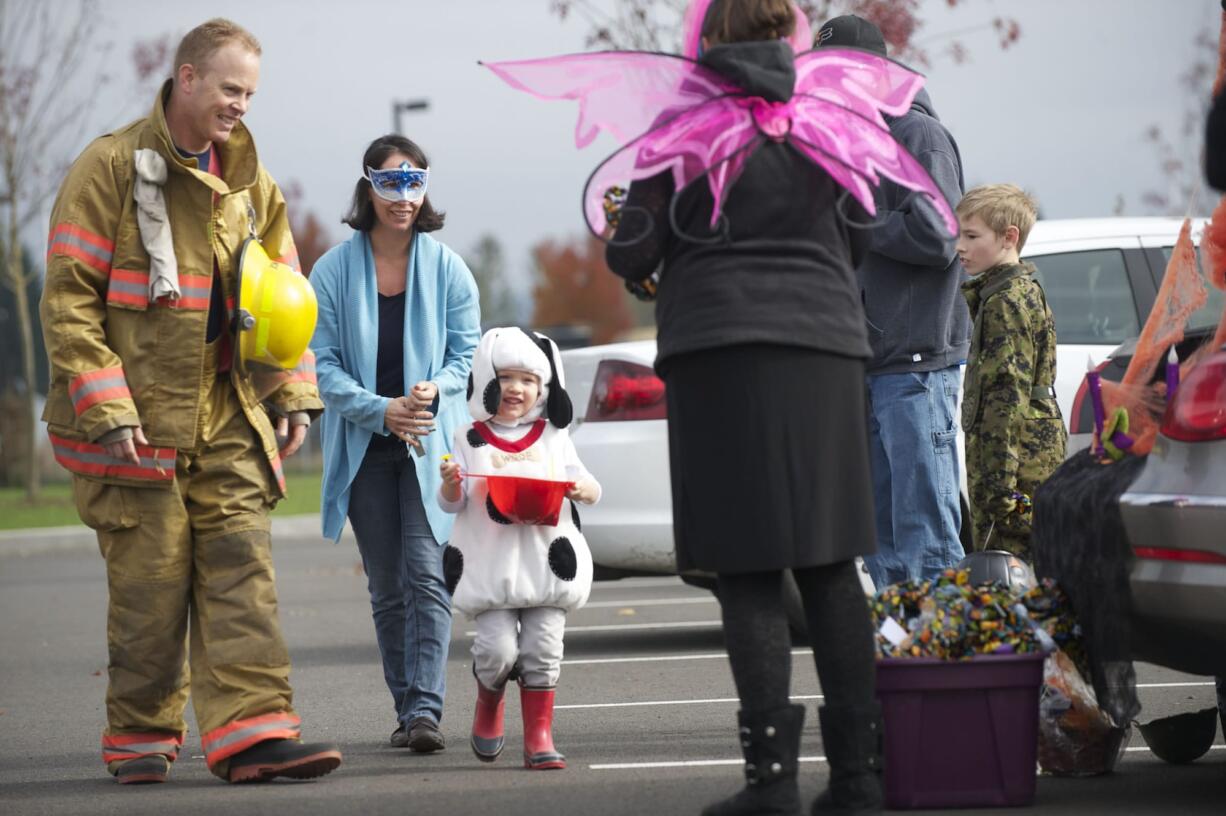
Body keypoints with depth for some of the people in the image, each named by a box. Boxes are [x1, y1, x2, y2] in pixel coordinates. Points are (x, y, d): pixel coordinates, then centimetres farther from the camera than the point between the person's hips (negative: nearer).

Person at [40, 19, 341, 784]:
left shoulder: (249, 181, 12)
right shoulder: (113, 167, -7)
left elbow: (284, 295, 20)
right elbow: (69, 297, -11)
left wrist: (294, 394, 9)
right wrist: (105, 410, -17)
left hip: (225, 417, 5)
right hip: (137, 416, -5)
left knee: (241, 569, -4)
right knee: (151, 580, -2)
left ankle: (255, 731, -9)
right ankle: (141, 737, 11)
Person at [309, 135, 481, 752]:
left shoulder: (446, 268, 0)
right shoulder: (334, 271, -1)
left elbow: (468, 349, 3)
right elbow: (322, 362, -4)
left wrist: (437, 388, -18)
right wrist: (380, 410, -18)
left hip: (432, 445, -1)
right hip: (364, 447, 2)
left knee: (426, 574, -14)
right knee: (386, 586, 7)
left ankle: (425, 706, -19)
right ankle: (406, 707, 15)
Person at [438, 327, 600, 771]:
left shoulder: (553, 438, 9)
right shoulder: (471, 440, 5)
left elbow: (587, 485, 10)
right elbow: (452, 503, 4)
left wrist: (584, 488, -13)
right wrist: (449, 484, -17)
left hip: (546, 562, 2)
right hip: (491, 564, -2)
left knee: (543, 647, -2)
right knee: (497, 646, -11)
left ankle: (539, 736, 5)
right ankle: (489, 703, 21)